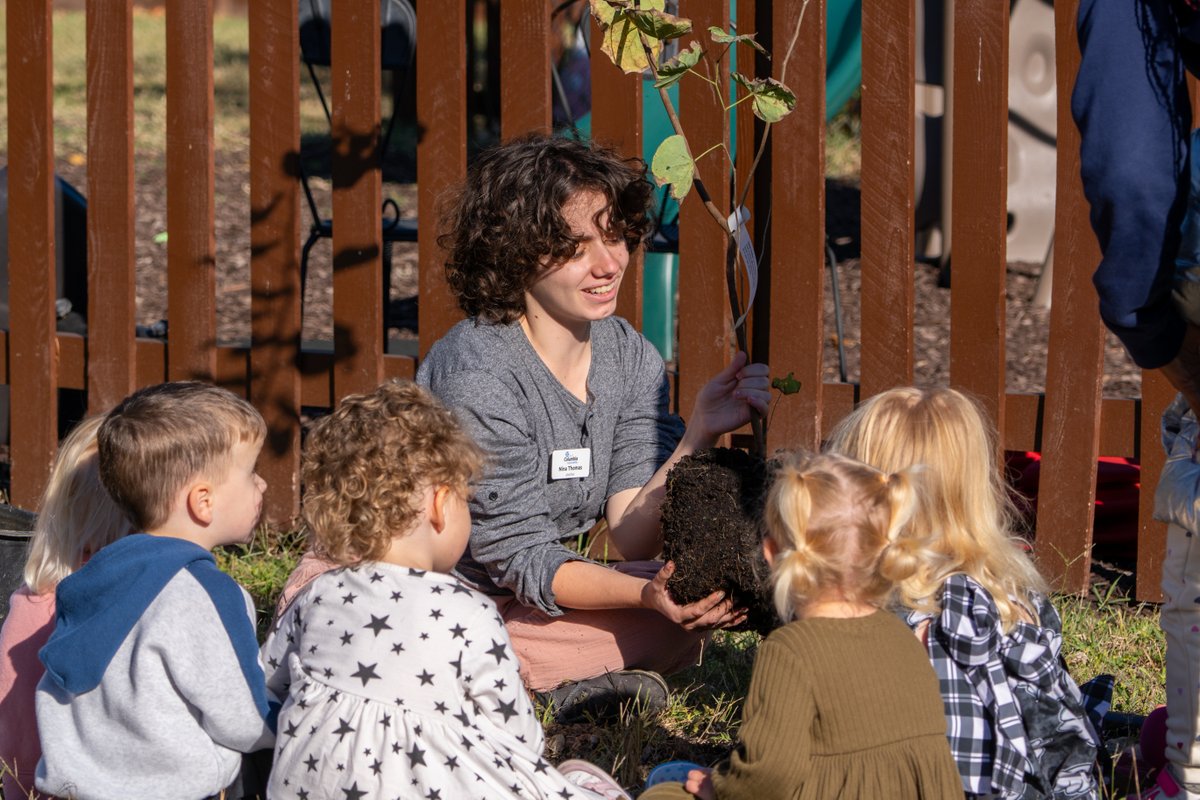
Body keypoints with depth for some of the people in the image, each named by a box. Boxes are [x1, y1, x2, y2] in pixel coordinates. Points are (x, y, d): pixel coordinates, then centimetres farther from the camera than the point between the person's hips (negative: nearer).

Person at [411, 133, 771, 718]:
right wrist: (646, 595, -35)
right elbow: (526, 562, -19)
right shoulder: (478, 378, -21)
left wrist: (700, 432, -18)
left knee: (716, 583, -15)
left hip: (531, 603, 7)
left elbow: (633, 539, -5)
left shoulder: (631, 358, 1)